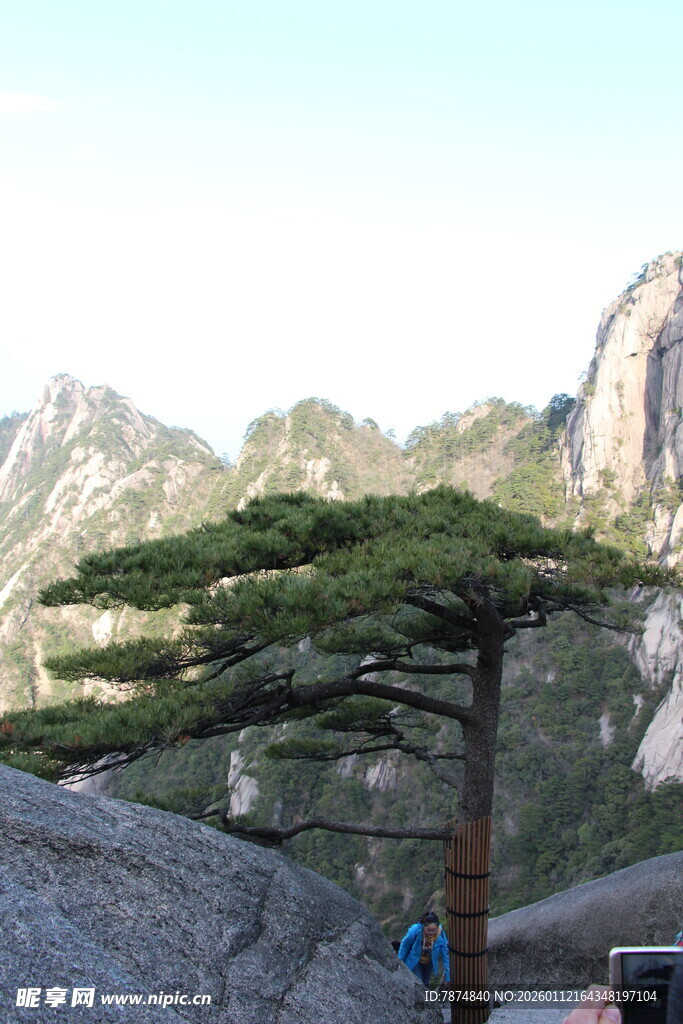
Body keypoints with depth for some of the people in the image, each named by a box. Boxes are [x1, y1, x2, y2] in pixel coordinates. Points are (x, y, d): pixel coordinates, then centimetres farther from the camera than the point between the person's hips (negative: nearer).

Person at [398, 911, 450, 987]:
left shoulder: (441, 937, -32)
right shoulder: (415, 930, -36)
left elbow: (446, 956, -20)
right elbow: (405, 944, -16)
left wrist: (448, 977, -16)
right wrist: (400, 961, -3)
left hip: (429, 963, 3)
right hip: (415, 962, -2)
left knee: (425, 984, 22)